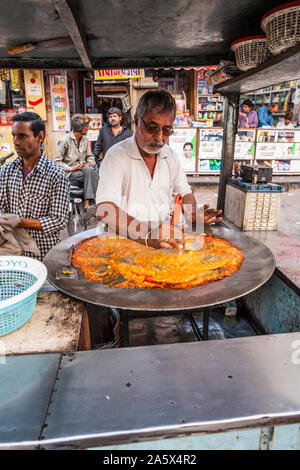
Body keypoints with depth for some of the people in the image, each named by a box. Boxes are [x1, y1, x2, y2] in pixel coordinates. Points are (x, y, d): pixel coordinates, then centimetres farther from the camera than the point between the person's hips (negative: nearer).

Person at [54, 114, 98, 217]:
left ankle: (87, 203, -40)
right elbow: (57, 161, -7)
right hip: (70, 173, -5)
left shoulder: (85, 139, 14)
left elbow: (90, 155, 22)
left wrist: (90, 163, -2)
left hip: (83, 168, 5)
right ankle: (89, 203, -34)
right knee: (92, 174, -31)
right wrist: (71, 168, -18)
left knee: (88, 170, -32)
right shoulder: (65, 140, -5)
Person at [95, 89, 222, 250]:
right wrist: (147, 235, -39)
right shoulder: (116, 156, -12)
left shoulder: (171, 156, 7)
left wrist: (192, 213, -6)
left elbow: (185, 193, 18)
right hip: (126, 242, -4)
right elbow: (104, 211, -24)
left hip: (165, 239, 5)